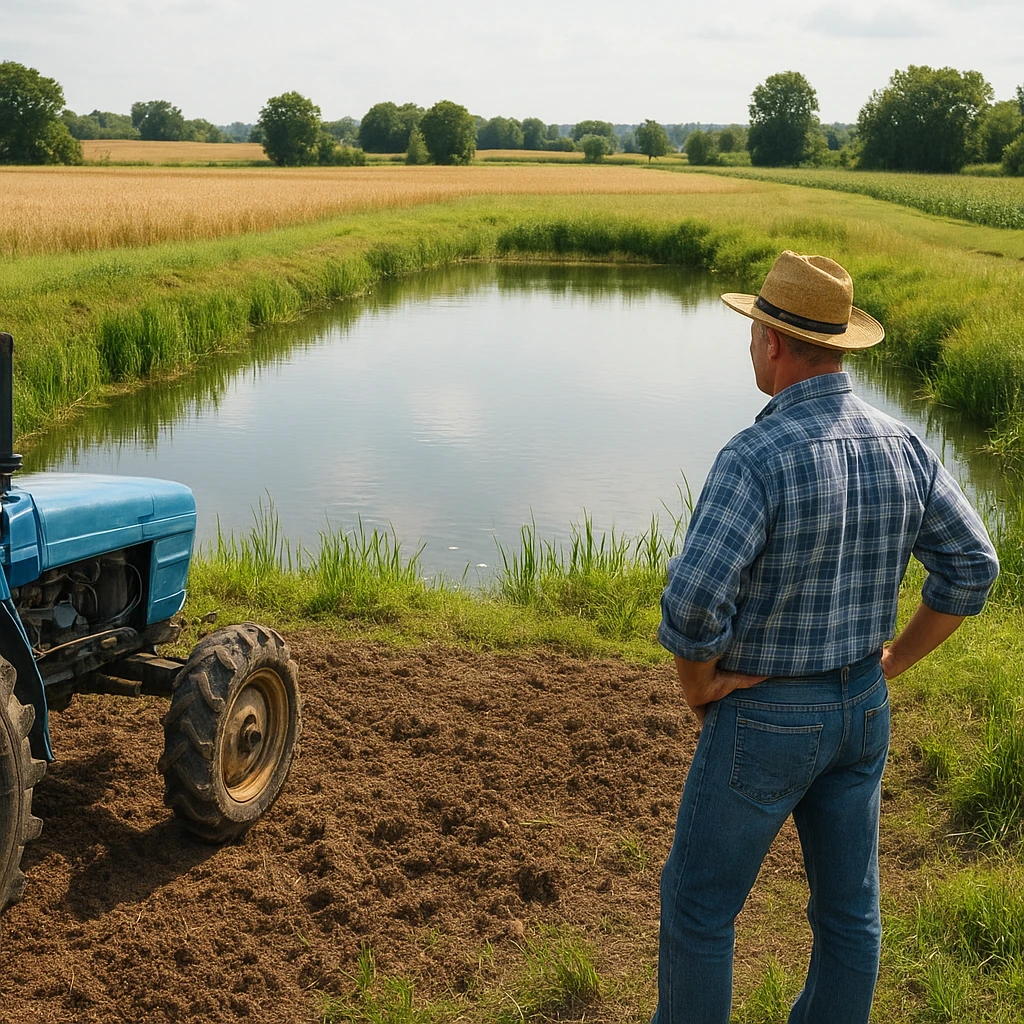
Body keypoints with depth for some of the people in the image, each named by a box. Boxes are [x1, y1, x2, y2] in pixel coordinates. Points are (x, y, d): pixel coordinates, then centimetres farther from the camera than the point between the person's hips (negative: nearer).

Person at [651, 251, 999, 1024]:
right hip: (859, 709, 7)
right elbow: (973, 569, 0)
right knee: (848, 903, 18)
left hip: (764, 718, -6)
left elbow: (693, 603, -34)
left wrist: (698, 687, -14)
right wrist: (893, 661, 8)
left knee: (699, 898, 13)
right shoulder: (902, 446, -5)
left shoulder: (756, 458, -27)